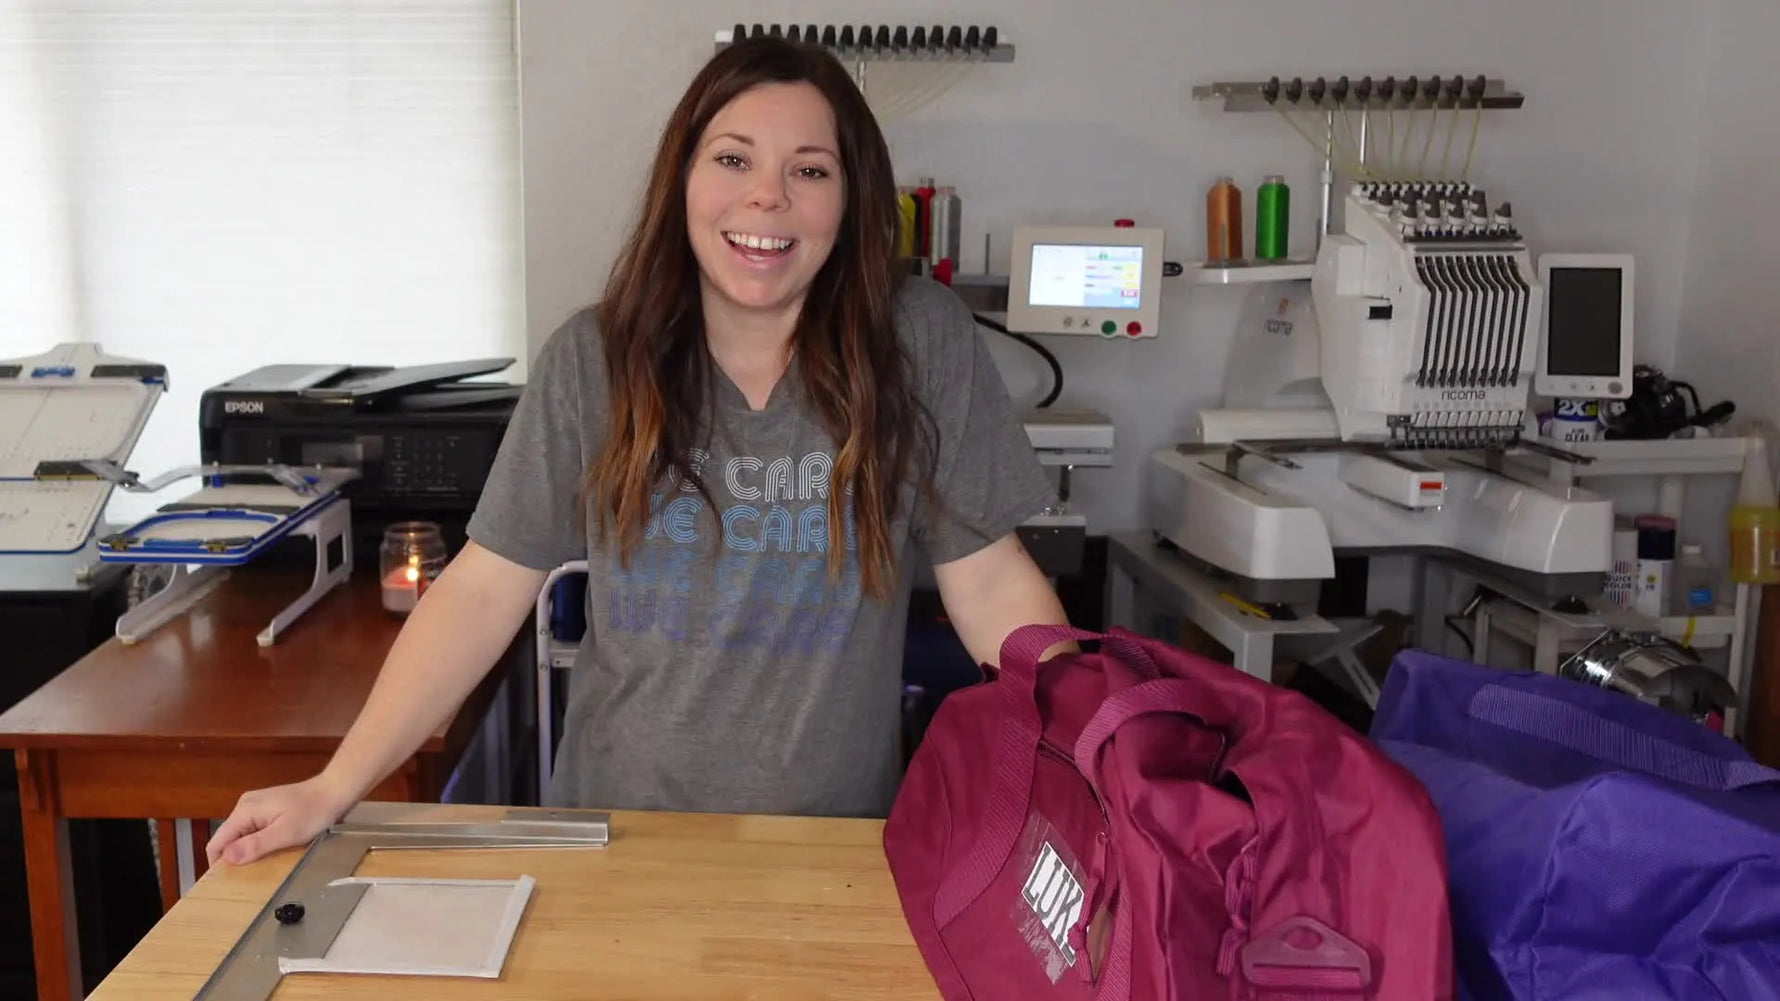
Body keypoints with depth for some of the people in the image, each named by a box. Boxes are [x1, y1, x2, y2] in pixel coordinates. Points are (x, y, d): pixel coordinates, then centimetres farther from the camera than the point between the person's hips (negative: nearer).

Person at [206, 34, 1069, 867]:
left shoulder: (921, 343, -7)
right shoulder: (593, 360, -4)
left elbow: (991, 585, -5)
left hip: (837, 852, -1)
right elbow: (483, 590, -3)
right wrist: (333, 790, -8)